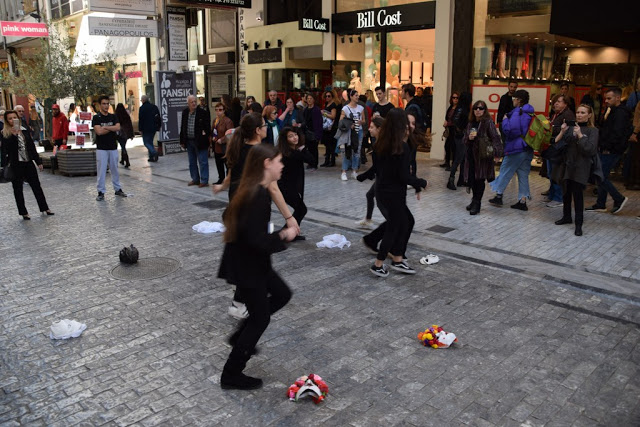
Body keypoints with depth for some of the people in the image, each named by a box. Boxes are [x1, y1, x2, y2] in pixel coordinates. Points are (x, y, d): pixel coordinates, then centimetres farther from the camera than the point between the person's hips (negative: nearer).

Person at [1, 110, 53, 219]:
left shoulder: (25, 130, 8)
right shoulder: (5, 134, -4)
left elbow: (32, 146, 13)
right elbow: (6, 149, -15)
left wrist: (38, 161, 12)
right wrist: (13, 135, -23)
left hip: (28, 162, 4)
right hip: (15, 165, -3)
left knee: (36, 186, 7)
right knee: (18, 189, 6)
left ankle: (44, 208, 17)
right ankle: (23, 212, 13)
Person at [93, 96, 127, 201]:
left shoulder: (113, 116, 10)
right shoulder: (96, 117, -2)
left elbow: (118, 127, -7)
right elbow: (99, 131, -15)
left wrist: (105, 127, -13)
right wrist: (112, 128, -6)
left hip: (113, 147, 4)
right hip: (101, 148, -3)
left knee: (114, 169, 11)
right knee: (101, 171, -3)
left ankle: (118, 189, 21)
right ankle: (101, 192, 3)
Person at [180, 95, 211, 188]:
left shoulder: (203, 113, -9)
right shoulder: (185, 113, 7)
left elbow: (207, 127, -6)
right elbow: (182, 127, 11)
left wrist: (205, 133, -21)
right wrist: (182, 141, 10)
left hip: (200, 141, -6)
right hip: (189, 141, 6)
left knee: (203, 162, -1)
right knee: (192, 162, 14)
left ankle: (204, 181, 5)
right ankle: (195, 179, 26)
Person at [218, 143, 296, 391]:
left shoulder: (251, 189, 4)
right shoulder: (259, 195, -26)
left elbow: (239, 223, 15)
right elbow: (257, 240, -30)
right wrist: (284, 237, -14)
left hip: (249, 261, 9)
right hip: (247, 265, -9)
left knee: (282, 295, 21)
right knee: (260, 318, 5)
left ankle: (241, 337, 30)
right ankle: (231, 375, 20)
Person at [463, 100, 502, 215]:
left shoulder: (488, 122, -4)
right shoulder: (470, 124, 13)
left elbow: (495, 138, -12)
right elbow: (464, 140, 15)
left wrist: (495, 152, -27)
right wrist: (469, 138, -7)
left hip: (483, 156, -5)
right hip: (471, 155, 5)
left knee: (480, 179, -2)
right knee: (472, 179, 7)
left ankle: (477, 203, 6)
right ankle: (475, 200, 26)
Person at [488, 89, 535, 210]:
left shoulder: (517, 112, -14)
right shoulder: (530, 113, 11)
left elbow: (510, 129, -23)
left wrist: (505, 120, -9)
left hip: (516, 148, -8)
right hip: (528, 149, 8)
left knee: (505, 171, 5)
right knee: (523, 174, 9)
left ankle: (498, 196, 11)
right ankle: (523, 201, 9)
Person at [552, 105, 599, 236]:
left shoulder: (592, 130, -2)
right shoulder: (571, 128, 9)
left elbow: (590, 149, -14)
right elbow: (557, 144, 5)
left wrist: (580, 135, -16)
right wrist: (562, 132, -8)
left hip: (580, 167, -4)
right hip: (566, 165, 5)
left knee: (577, 194, -8)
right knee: (566, 192, 13)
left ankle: (578, 224, -2)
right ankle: (566, 217, 31)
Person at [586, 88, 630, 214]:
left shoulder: (620, 113, -14)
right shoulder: (614, 111, 18)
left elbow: (617, 134, -23)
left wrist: (606, 147, -19)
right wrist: (601, 146, 8)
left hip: (611, 152, -10)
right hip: (606, 151, 10)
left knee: (601, 177, -9)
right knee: (601, 177, 12)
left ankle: (619, 199, 4)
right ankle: (600, 205, 19)